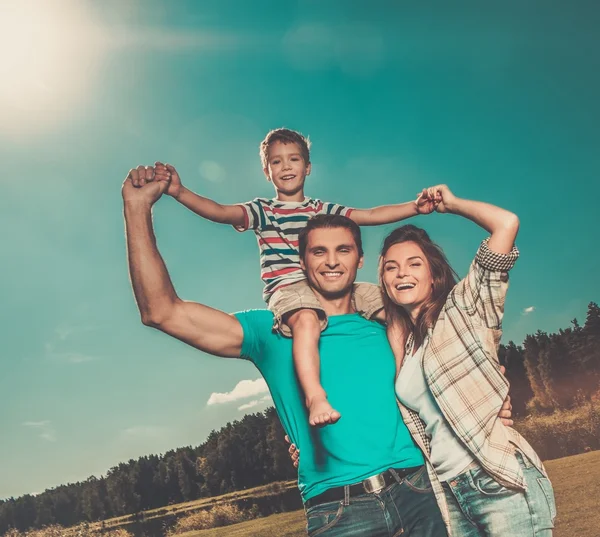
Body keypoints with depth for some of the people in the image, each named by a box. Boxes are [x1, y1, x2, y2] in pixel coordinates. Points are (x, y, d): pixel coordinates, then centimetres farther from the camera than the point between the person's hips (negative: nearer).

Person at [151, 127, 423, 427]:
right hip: (287, 287, -4)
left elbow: (372, 215, 20)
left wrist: (417, 206, 11)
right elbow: (220, 212, -3)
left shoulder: (323, 209, 24)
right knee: (306, 319, -39)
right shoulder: (261, 210, 14)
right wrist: (179, 192, -19)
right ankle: (315, 397, -44)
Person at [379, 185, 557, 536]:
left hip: (503, 481, -6)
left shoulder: (462, 308, -1)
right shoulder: (399, 345, 15)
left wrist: (450, 203, 4)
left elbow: (506, 223, -10)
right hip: (449, 493, 6)